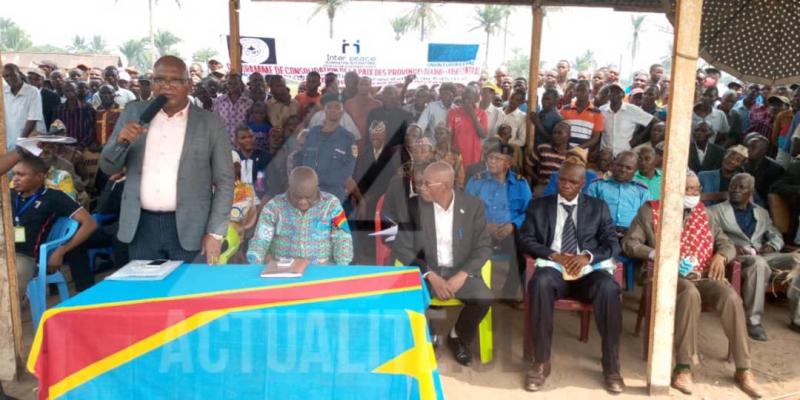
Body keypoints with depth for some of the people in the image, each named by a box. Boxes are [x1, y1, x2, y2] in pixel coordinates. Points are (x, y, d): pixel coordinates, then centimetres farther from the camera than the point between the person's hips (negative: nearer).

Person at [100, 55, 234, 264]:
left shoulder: (211, 123, -2)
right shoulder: (134, 113, 6)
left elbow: (224, 182, -1)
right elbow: (108, 167, 8)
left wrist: (215, 232, -8)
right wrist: (121, 141, -12)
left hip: (188, 228, -2)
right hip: (142, 226, 3)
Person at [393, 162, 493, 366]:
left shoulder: (473, 206, -4)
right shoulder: (414, 205, -5)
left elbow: (484, 247, -2)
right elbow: (401, 247, -6)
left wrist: (461, 276, -18)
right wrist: (431, 276, -18)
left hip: (460, 271, 0)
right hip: (425, 271, 0)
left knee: (483, 298, -28)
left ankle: (459, 337, 5)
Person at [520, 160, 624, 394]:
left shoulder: (598, 207, 17)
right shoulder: (539, 206, 15)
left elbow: (612, 244, 8)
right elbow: (525, 240, 6)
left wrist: (588, 256, -13)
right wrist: (553, 255, -11)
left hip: (589, 270, 1)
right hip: (553, 268, -1)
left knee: (609, 288, -33)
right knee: (540, 283, -36)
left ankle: (611, 367, -18)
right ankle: (541, 363, -24)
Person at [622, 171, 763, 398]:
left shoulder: (704, 214, 21)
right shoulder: (650, 211, 8)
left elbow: (727, 244, 21)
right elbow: (629, 243, 0)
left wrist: (720, 256, -4)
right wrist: (655, 254, -17)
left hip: (704, 276, 4)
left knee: (731, 297, -28)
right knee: (690, 293, -38)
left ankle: (743, 370, -18)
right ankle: (683, 368, -32)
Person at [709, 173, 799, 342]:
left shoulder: (762, 213, 25)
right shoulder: (717, 211, 10)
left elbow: (777, 236, 20)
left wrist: (771, 246, -4)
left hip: (763, 256, 5)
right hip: (735, 258, -5)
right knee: (758, 263, -38)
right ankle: (753, 320, -32)